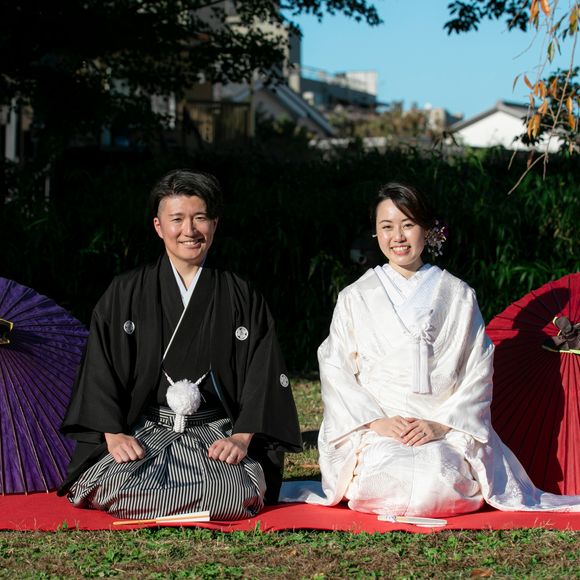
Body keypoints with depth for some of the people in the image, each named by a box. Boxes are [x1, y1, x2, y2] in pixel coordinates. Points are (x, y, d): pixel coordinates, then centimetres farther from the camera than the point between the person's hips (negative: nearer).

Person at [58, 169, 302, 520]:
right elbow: (101, 370, 4)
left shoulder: (243, 299, 9)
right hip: (142, 435, 0)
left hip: (216, 437, 0)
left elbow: (262, 375, 3)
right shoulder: (125, 295, 9)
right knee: (119, 487, -31)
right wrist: (114, 435, -9)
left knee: (231, 494, -31)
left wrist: (241, 438, -11)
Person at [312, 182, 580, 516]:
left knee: (439, 479, -32)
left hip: (447, 429, 0)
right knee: (387, 478, -32)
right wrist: (376, 421, -10)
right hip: (375, 432, 0)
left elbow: (479, 371, 7)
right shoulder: (355, 298, 10)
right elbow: (336, 372, 5)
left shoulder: (458, 295, 10)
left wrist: (442, 424, -8)